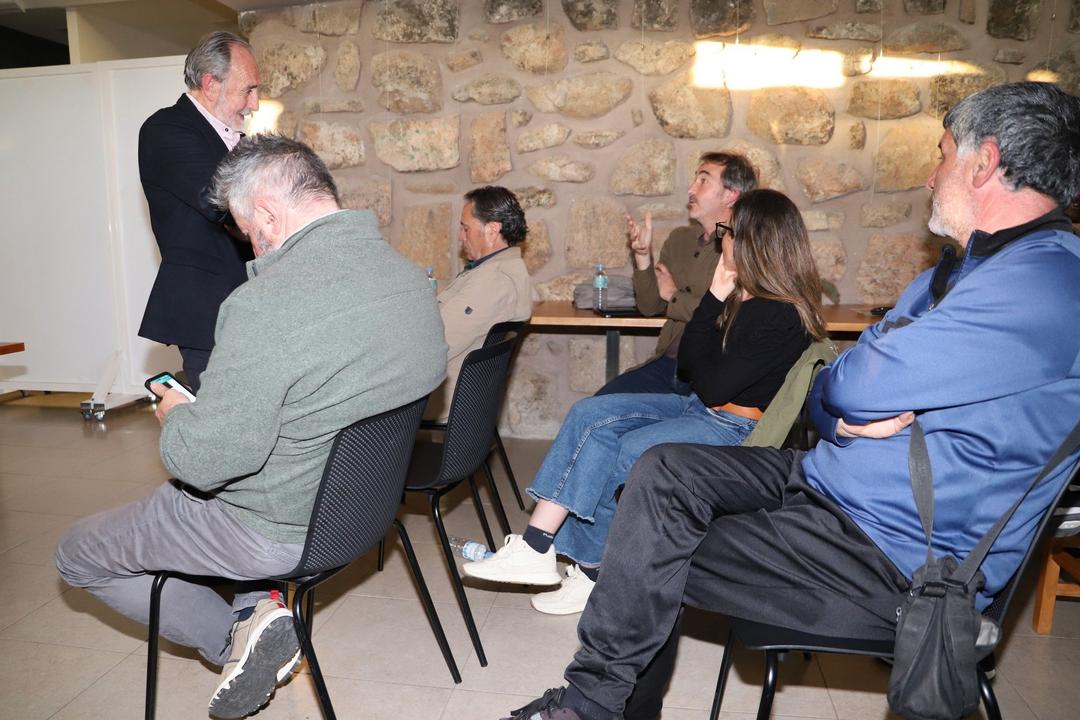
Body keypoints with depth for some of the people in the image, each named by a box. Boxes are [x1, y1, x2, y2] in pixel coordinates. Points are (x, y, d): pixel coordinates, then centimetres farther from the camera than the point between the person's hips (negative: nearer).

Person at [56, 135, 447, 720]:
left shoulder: (265, 304, -30)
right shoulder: (414, 277, -5)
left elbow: (206, 461, -27)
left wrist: (176, 414, -3)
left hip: (282, 530, -7)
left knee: (77, 555, 16)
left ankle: (234, 638, 10)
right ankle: (256, 605, 16)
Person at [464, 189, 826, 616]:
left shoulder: (784, 317, -17)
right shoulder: (743, 298, 10)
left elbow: (711, 386, -18)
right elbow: (686, 365, 7)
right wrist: (716, 297, -1)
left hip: (736, 431, -9)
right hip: (703, 410, 9)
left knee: (630, 449, -27)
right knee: (591, 414, -10)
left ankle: (595, 568, -7)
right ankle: (537, 546, -14)